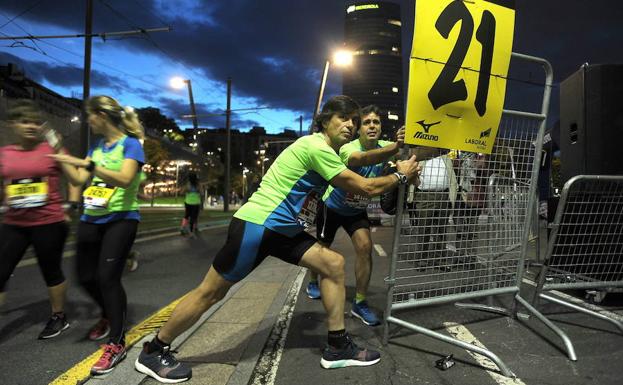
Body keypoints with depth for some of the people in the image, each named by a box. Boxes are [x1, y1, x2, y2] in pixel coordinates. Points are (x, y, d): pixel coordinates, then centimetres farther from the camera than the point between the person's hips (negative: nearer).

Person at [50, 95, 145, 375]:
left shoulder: (130, 144, -9)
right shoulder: (96, 146, 12)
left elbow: (125, 179, -24)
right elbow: (78, 179, 12)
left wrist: (87, 164, -31)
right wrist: (60, 153, 7)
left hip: (120, 219, -7)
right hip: (91, 219, 7)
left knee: (107, 277, -13)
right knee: (86, 277, 11)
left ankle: (116, 343, 0)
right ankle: (109, 315, 39)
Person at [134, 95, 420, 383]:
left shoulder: (325, 150, 15)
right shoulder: (316, 147, -16)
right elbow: (366, 188, -14)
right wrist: (400, 176, 1)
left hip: (283, 228, 10)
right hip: (255, 225, -10)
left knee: (333, 264, 2)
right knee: (210, 292, 1)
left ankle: (337, 347, 12)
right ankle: (153, 352, 24)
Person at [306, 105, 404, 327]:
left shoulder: (384, 147, -15)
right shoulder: (347, 149, -33)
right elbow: (364, 159, -56)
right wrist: (395, 147, -72)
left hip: (357, 210, 3)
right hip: (331, 207, -3)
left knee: (365, 246, -14)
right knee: (322, 247, 13)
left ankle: (360, 303, -1)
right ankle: (313, 283, 42)